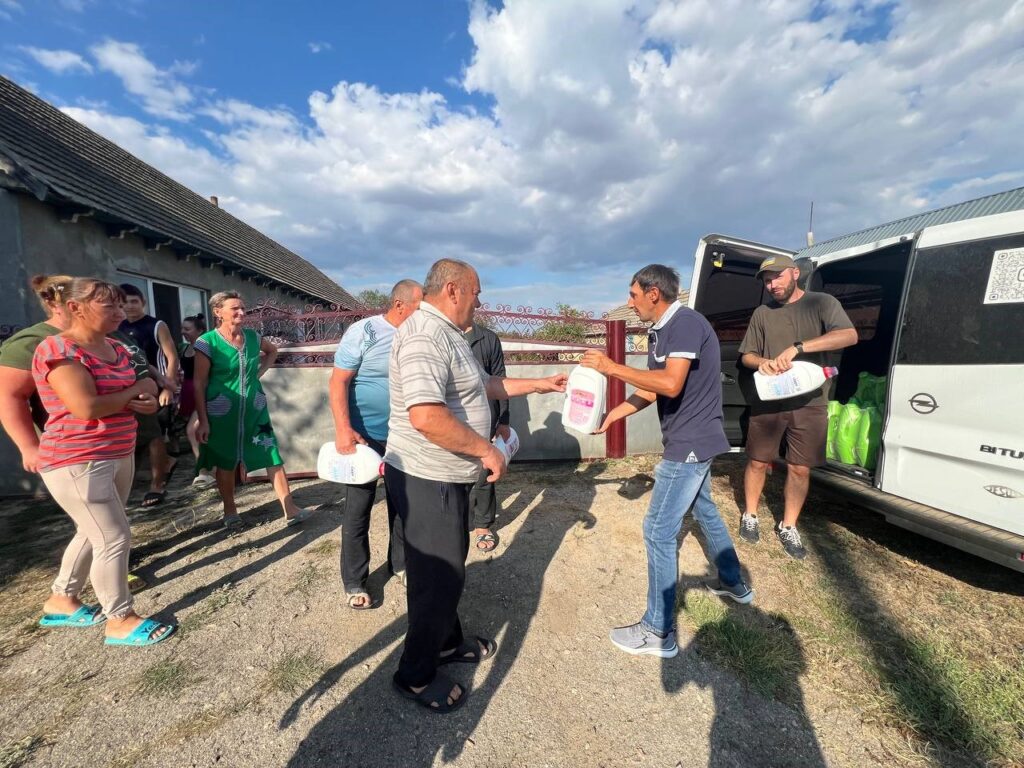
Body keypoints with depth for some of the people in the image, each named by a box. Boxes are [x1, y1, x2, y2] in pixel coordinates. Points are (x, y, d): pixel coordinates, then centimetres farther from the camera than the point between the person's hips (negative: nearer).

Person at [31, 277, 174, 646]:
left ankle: (61, 600, 39)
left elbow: (135, 399, 15)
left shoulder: (118, 350, 8)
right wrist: (137, 390, -12)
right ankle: (120, 621, 11)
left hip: (118, 456, 8)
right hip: (77, 463, -8)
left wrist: (147, 402, -9)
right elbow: (87, 407, -27)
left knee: (93, 533, 20)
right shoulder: (57, 349, -17)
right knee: (114, 538, -4)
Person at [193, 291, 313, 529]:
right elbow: (199, 383, -9)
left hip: (254, 410, 3)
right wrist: (202, 420, -11)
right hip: (223, 414, -3)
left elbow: (272, 351, 24)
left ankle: (290, 509, 3)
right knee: (226, 464, 12)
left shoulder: (252, 337, 2)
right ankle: (230, 511, 30)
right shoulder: (207, 342, -10)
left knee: (273, 457, -1)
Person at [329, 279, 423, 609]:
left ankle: (400, 563, 36)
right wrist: (343, 430, -21)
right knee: (358, 509, 6)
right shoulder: (363, 332, -11)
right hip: (366, 436, -5)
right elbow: (339, 381, -13)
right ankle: (354, 581, 23)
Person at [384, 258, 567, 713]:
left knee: (448, 568, 24)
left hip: (446, 477, 10)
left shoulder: (447, 335, 13)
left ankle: (448, 643, 45)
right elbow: (426, 416, -35)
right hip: (426, 481, -10)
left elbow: (485, 385, 22)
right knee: (438, 577, 6)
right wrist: (486, 450, -23)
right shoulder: (424, 335, -23)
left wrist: (540, 384, 21)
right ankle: (415, 676, 29)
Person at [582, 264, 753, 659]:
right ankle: (734, 583, 49)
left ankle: (659, 632, 9)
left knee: (658, 532, -5)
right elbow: (651, 389, 12)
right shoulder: (660, 332, 10)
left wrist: (612, 367, -24)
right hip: (693, 442, 11)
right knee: (704, 511, 27)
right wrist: (610, 415, 8)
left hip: (690, 444, -11)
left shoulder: (685, 322, -19)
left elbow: (671, 385, -30)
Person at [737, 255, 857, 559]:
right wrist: (761, 362, -13)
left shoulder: (823, 303, 2)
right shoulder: (761, 313, 9)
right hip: (767, 402, 2)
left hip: (809, 404, -1)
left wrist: (797, 347, -26)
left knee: (800, 469, 5)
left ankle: (788, 527, 22)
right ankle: (750, 516, 26)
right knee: (758, 463, 7)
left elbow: (849, 335, -14)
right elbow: (746, 355, 11)